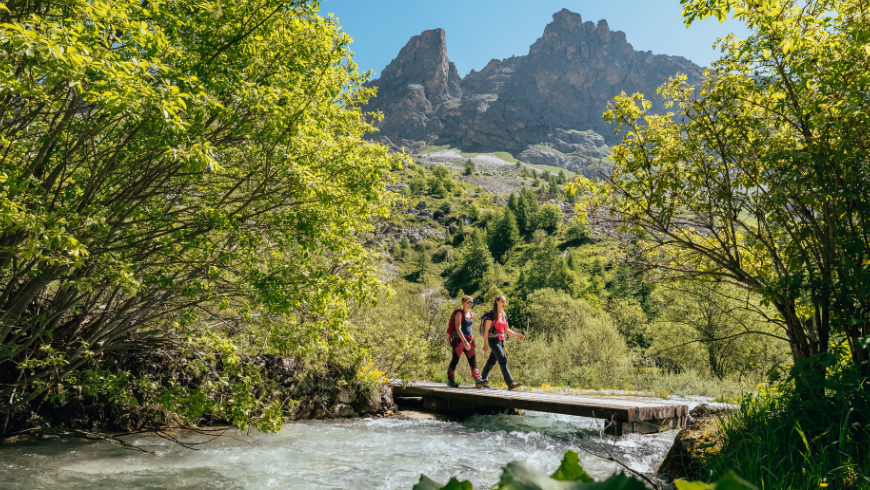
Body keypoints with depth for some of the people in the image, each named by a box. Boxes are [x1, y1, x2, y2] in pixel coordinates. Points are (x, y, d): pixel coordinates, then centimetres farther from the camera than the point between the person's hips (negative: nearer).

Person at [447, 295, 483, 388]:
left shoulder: (471, 314, 13)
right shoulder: (459, 314, -10)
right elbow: (458, 329, -18)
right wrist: (464, 341, -25)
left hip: (468, 339, 7)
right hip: (459, 339, -7)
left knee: (473, 359, -6)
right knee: (455, 359, 2)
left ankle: (477, 380, -16)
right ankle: (450, 380, 16)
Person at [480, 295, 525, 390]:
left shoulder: (504, 315, 13)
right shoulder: (492, 314, -9)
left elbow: (506, 329, 19)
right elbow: (486, 329, -9)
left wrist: (517, 335, 7)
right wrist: (485, 343, -13)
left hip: (501, 340, 7)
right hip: (493, 340, -7)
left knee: (492, 361, 12)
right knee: (503, 361, -14)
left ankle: (483, 380, 23)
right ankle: (510, 383, -18)